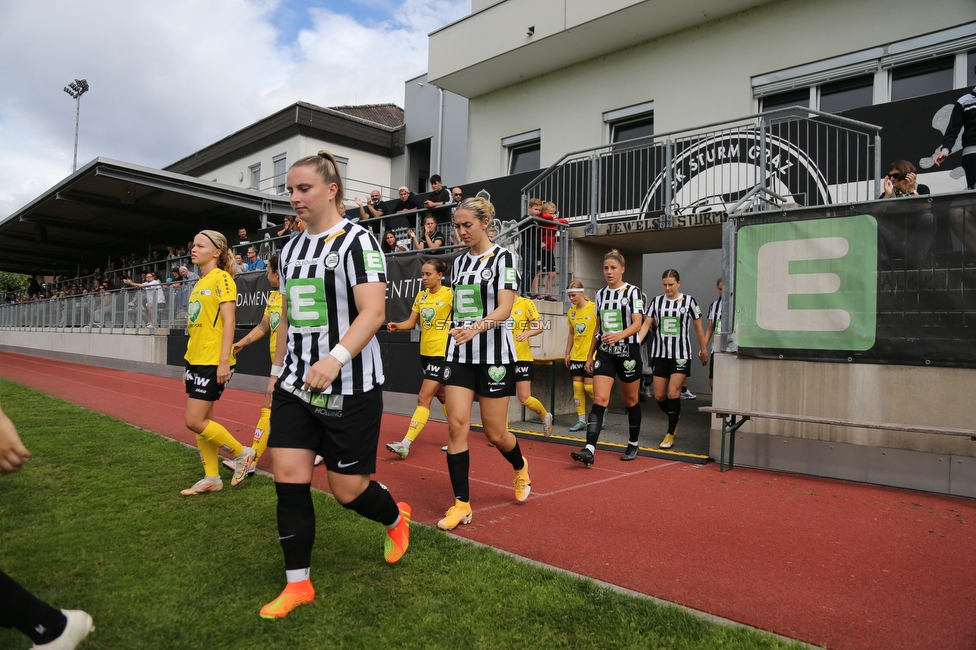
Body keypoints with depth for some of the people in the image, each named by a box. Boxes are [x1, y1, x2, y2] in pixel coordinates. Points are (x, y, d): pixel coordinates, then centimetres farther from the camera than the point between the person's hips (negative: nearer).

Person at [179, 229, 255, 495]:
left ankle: (242, 453, 8)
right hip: (195, 360, 9)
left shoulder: (221, 278, -10)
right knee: (201, 421, 10)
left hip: (213, 362, -9)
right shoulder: (199, 283, 16)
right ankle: (211, 478, 19)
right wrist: (190, 362, 19)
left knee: (195, 421, -8)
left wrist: (224, 361, -22)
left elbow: (228, 321, -17)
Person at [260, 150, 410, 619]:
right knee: (288, 477, 1)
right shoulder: (291, 249, 13)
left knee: (348, 490, 2)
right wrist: (278, 368, 22)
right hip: (296, 384, 7)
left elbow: (373, 312, -20)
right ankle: (298, 583, 18)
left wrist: (336, 358, -33)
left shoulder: (356, 240, -10)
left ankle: (397, 518, 36)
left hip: (350, 387, -6)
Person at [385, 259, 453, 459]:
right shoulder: (421, 296, 8)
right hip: (426, 352, 7)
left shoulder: (450, 294, -11)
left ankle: (405, 444, -10)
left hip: (443, 353, -7)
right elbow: (411, 322, 9)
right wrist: (396, 326, -9)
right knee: (442, 396, 17)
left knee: (423, 398, -10)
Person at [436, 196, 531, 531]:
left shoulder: (503, 257, -6)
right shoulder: (459, 262, 12)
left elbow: (504, 308, -17)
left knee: (495, 434, 4)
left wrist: (476, 328, -34)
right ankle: (461, 503, 4)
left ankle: (520, 468, 37)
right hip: (459, 355, 5)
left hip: (494, 355, -5)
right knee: (456, 425, -6)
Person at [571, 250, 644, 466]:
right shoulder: (600, 294, 9)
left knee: (631, 401, 11)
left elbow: (637, 323, -16)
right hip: (605, 353, 3)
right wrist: (590, 355, 14)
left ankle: (633, 444, 30)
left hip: (628, 352, -3)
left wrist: (619, 335, -35)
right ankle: (589, 450, -17)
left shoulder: (632, 292, -5)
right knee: (599, 399, -10)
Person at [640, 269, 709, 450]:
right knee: (659, 396, 5)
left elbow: (698, 327, 6)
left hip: (681, 355, -3)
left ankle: (670, 434, 1)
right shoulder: (656, 301, 5)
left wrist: (703, 350, 10)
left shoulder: (689, 301, -2)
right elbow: (646, 324, 0)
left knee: (673, 393, -10)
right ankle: (675, 418, 35)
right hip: (660, 354, 4)